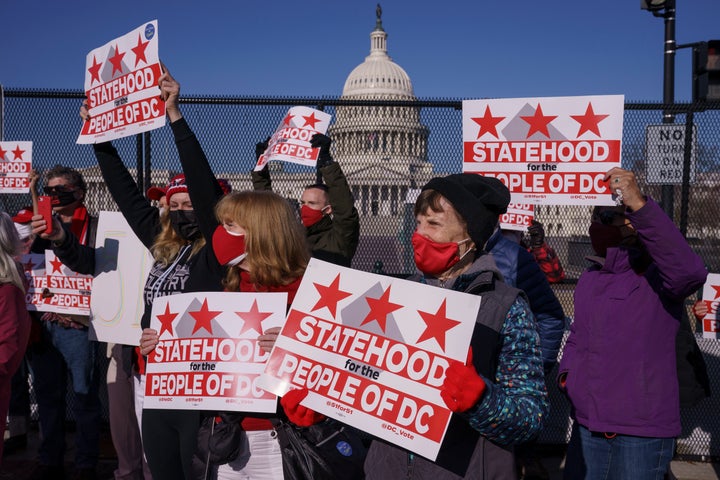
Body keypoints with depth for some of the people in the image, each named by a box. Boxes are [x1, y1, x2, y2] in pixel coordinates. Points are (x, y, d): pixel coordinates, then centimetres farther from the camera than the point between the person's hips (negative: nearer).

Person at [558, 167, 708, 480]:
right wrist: (566, 372, 2)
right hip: (586, 424, 6)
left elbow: (691, 272, -36)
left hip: (642, 430, -6)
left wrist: (640, 204, -41)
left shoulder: (654, 277, -13)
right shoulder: (590, 279, 9)